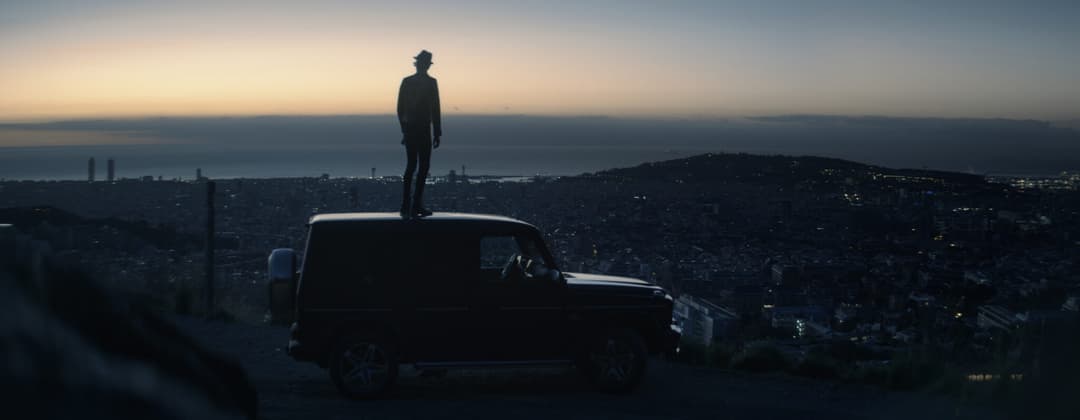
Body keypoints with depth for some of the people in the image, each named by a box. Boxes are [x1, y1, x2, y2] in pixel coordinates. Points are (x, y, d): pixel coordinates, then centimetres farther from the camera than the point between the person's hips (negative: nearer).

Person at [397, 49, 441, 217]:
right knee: (423, 166, 1)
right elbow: (435, 109, -10)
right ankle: (416, 205, -4)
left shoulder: (406, 82, 6)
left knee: (411, 165, 11)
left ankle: (406, 206, 9)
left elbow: (400, 108, 8)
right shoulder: (431, 82, -8)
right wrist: (437, 133, -6)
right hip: (423, 129, -5)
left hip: (409, 129, 5)